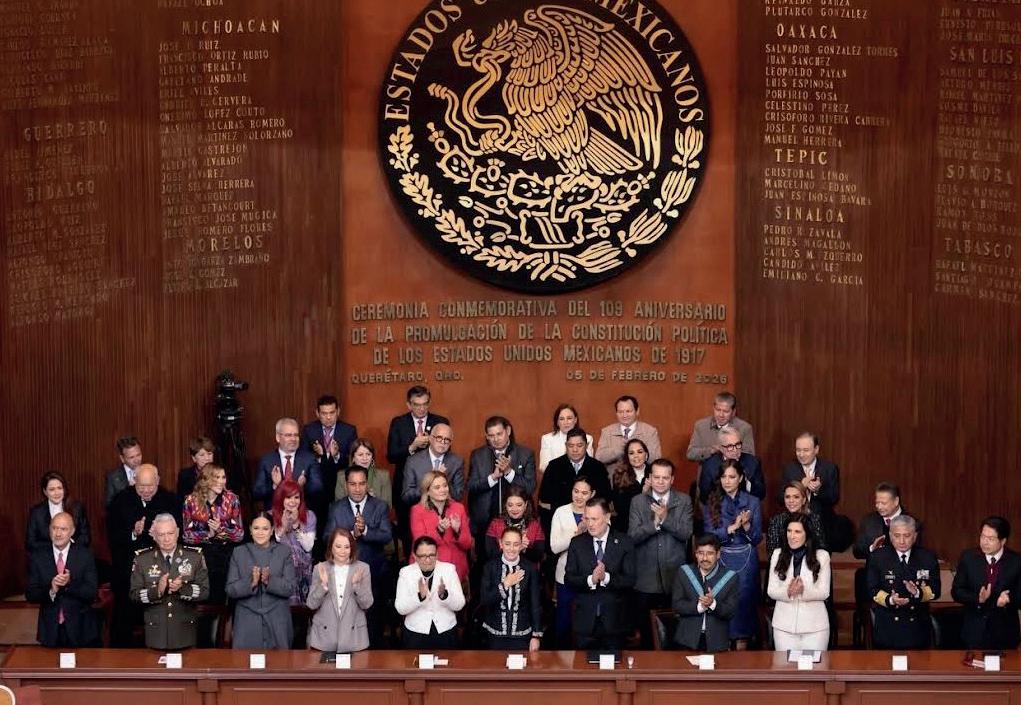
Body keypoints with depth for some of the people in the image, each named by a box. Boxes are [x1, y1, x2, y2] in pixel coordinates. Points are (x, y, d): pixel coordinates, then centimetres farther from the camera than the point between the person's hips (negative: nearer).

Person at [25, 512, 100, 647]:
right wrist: (51, 590, -23)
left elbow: (92, 593, -9)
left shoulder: (85, 555, -5)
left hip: (80, 630, -1)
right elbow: (30, 595, -4)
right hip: (50, 630, 1)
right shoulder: (37, 556, -2)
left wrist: (70, 584, -25)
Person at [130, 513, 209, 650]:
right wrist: (157, 591, -22)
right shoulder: (142, 559, -1)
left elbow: (205, 591, -6)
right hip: (156, 632, 0)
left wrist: (183, 588, -24)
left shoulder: (195, 556, -1)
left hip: (185, 632, 0)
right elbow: (134, 595, -4)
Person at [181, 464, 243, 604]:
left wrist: (221, 529, -16)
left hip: (225, 555, 1)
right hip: (201, 554, -1)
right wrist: (208, 534, -14)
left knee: (221, 597, -1)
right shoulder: (191, 501, -1)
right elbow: (187, 535, -1)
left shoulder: (231, 499, 2)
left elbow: (239, 534, 0)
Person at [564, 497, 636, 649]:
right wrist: (590, 580, -20)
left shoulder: (624, 543, -2)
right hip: (585, 620, 1)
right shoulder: (577, 543, 4)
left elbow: (630, 580, -7)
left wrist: (606, 577, -24)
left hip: (614, 620, -1)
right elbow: (568, 578, -2)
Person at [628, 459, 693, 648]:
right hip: (646, 578, 0)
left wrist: (665, 518, -22)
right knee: (646, 632, 6)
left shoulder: (683, 501, 4)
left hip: (674, 577, 0)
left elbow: (686, 533, -8)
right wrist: (655, 522, -21)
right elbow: (633, 536, -6)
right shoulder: (638, 502, 3)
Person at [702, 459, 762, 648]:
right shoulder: (712, 503, 4)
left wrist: (746, 525, -17)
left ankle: (742, 642, 6)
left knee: (744, 601, -2)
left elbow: (757, 538, 3)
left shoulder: (753, 502, 4)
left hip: (746, 560, 0)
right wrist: (733, 527, -15)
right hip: (721, 560, 0)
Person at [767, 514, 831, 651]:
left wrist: (804, 591, -24)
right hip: (784, 625, 1)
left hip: (815, 626, -1)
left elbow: (824, 592, -5)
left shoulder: (822, 556, 0)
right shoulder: (777, 555, 6)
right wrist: (788, 592, -20)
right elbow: (771, 590, 1)